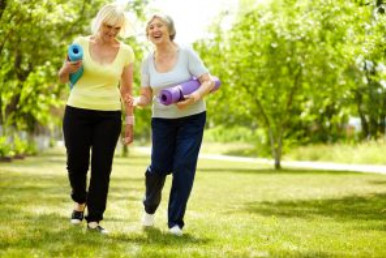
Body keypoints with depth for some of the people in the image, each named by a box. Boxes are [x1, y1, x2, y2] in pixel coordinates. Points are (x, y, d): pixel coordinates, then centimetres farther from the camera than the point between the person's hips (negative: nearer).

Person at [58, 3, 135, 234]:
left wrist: (130, 120, 3)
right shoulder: (82, 43, -3)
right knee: (76, 163, 3)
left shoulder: (126, 52, 0)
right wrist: (68, 69, -18)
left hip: (109, 116, 0)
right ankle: (80, 202, 32)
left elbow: (127, 89, 6)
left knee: (102, 168, -3)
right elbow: (63, 78, 5)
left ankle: (94, 219, 6)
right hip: (77, 112, 0)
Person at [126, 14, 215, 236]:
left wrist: (196, 97, -32)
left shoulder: (186, 54, -10)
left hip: (192, 119, -2)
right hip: (162, 119, 2)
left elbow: (209, 82, -12)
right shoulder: (148, 62, -1)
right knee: (159, 167, -1)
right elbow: (147, 97, 1)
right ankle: (150, 207, 31)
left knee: (184, 167, -9)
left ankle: (176, 222, 2)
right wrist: (136, 101, -22)